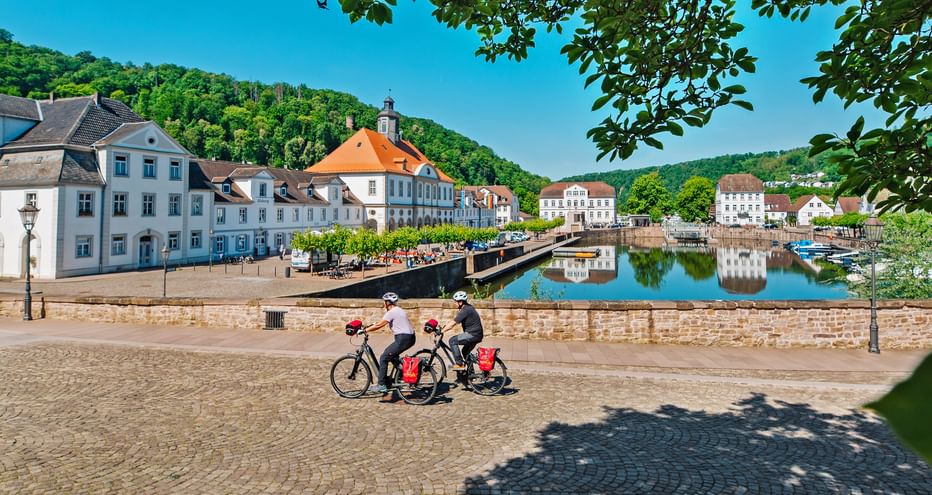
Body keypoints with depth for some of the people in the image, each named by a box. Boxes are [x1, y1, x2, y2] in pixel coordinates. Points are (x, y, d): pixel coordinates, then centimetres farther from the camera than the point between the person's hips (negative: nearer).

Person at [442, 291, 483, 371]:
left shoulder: (465, 310, -18)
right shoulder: (467, 308, 13)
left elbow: (453, 323, -20)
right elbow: (454, 320, 18)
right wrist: (445, 326, 11)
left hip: (473, 334, -11)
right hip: (476, 335, 11)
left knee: (452, 341, -12)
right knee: (465, 352, 23)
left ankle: (459, 364, -10)